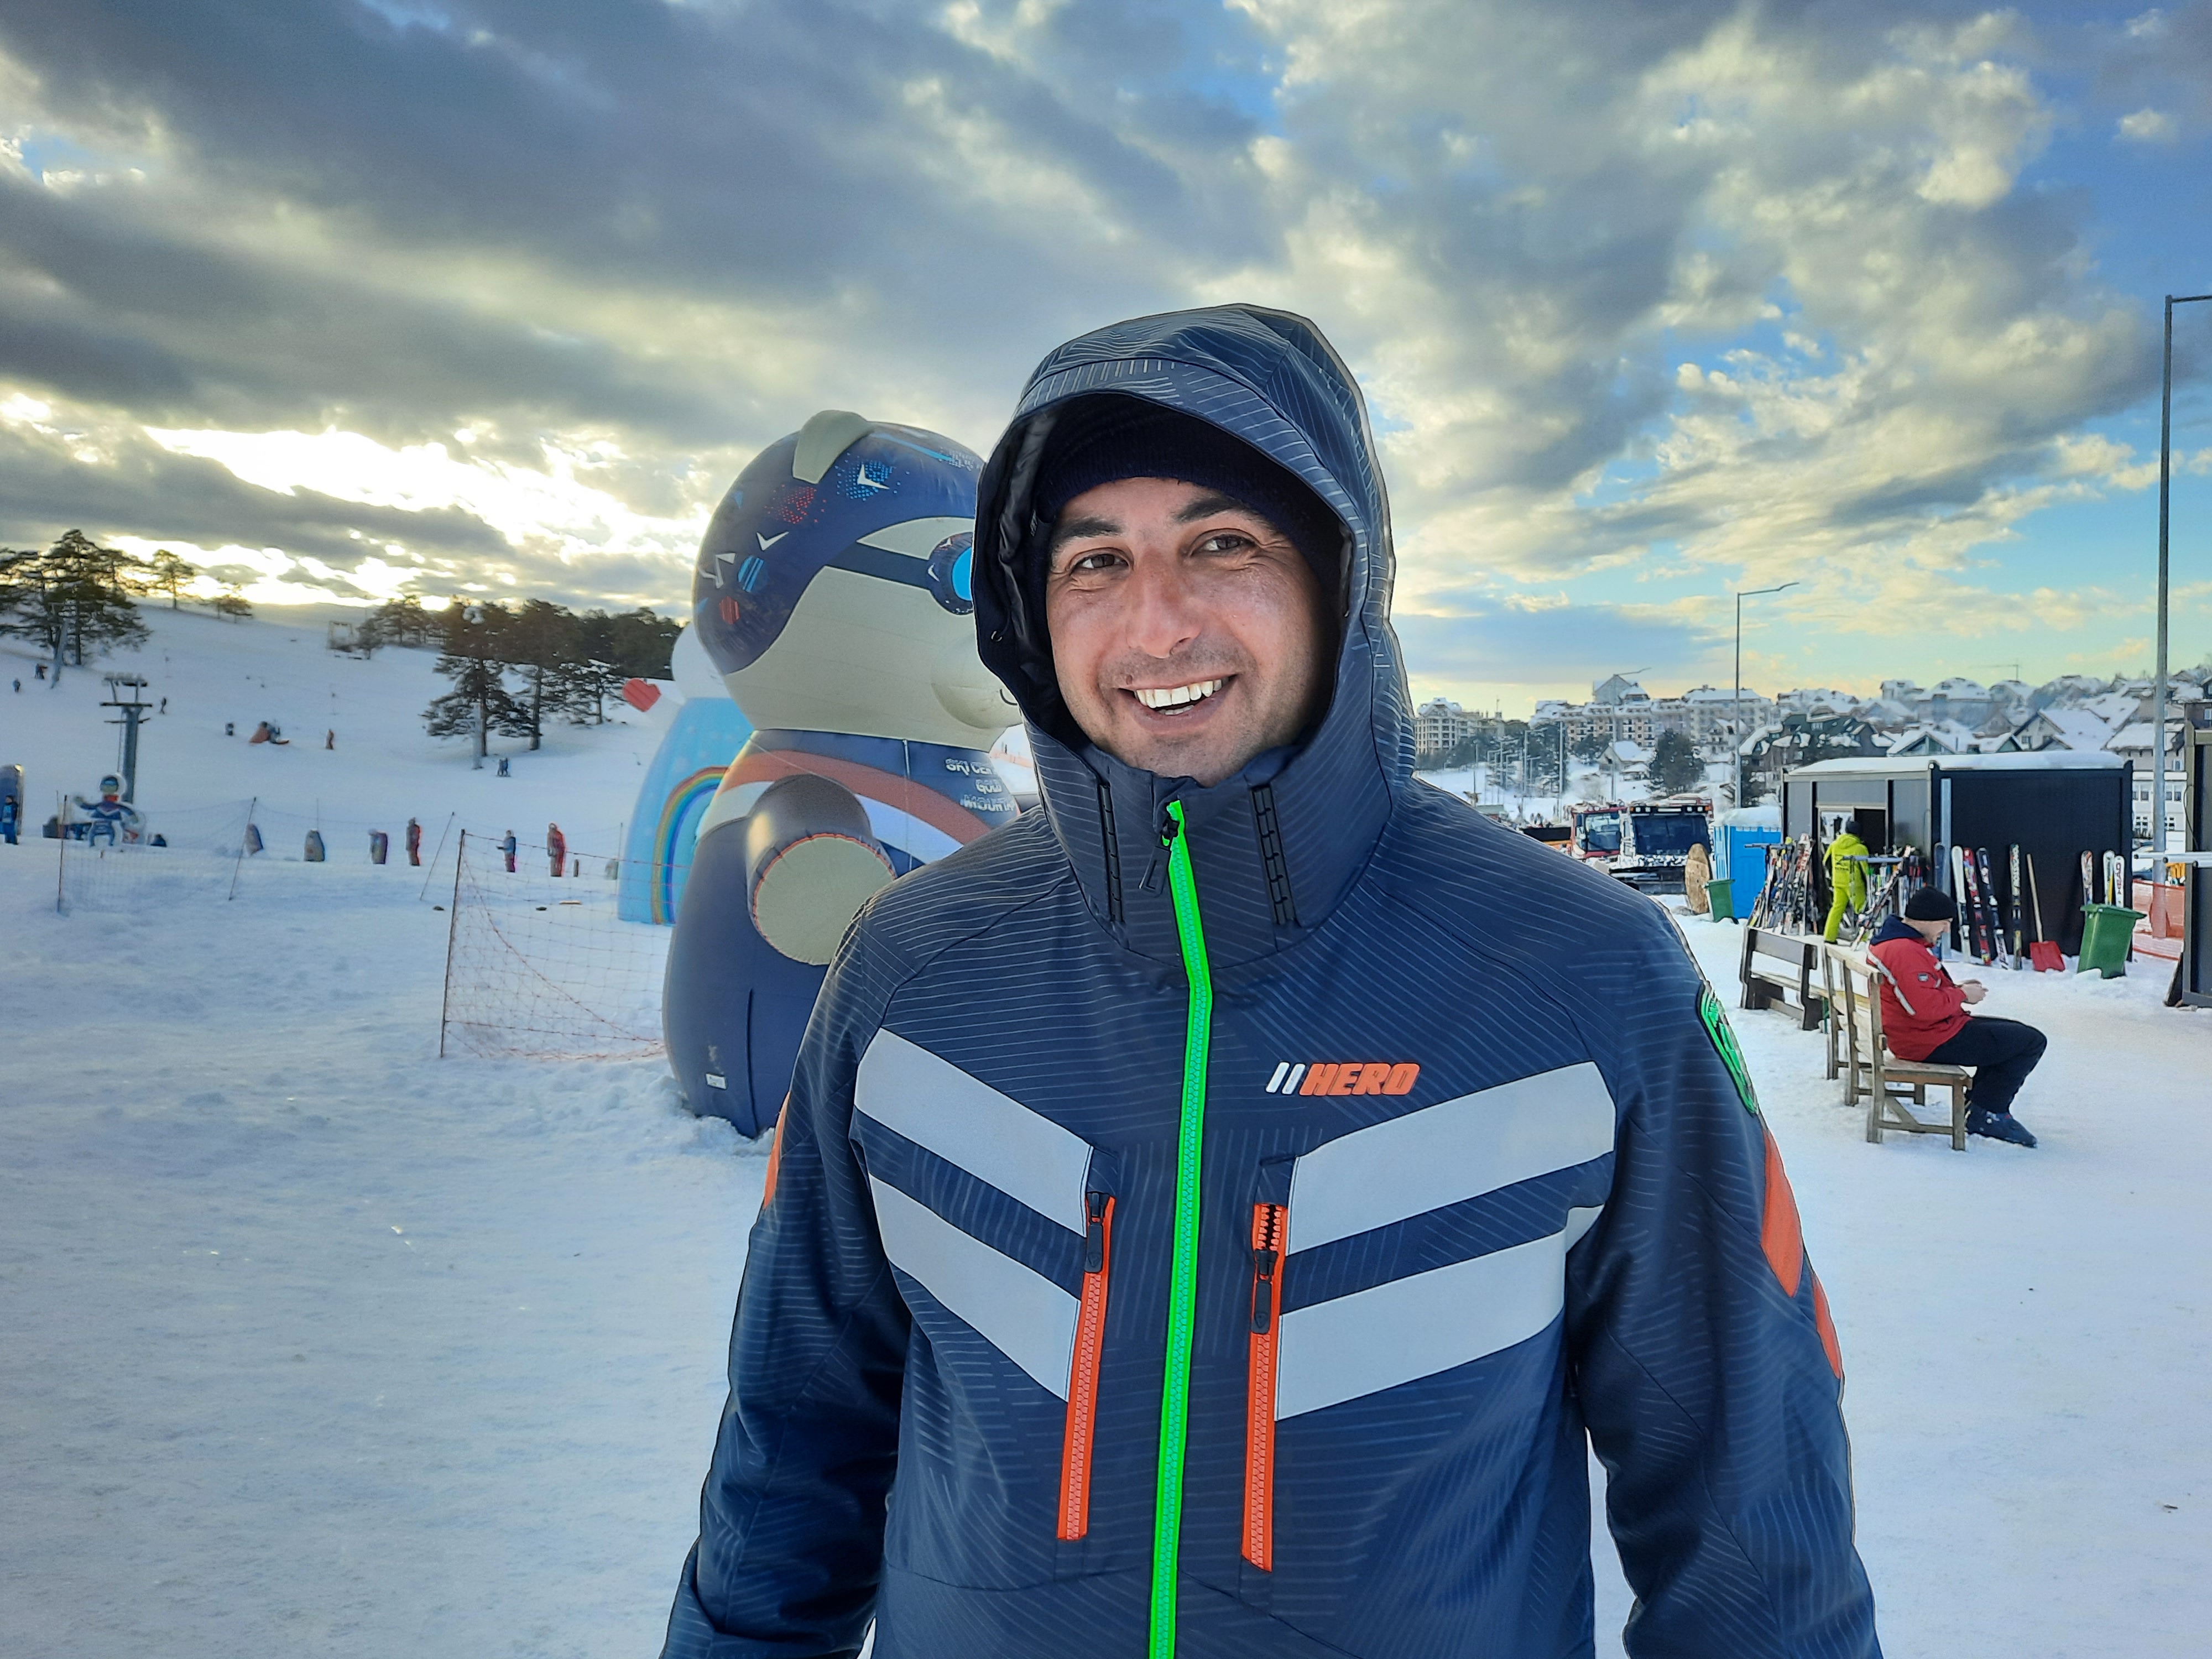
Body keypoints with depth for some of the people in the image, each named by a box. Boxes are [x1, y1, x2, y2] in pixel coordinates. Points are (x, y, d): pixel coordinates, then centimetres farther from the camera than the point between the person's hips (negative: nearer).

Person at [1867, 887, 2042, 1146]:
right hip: (1932, 1042, -11)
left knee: (2018, 1032, 23)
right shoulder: (1905, 952, -23)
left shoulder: (1892, 940, 12)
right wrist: (1962, 995, -13)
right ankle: (1986, 1113, 1)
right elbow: (1926, 1007, -29)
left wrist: (1955, 988, 8)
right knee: (2033, 1042, -7)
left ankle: (1979, 1105, 18)